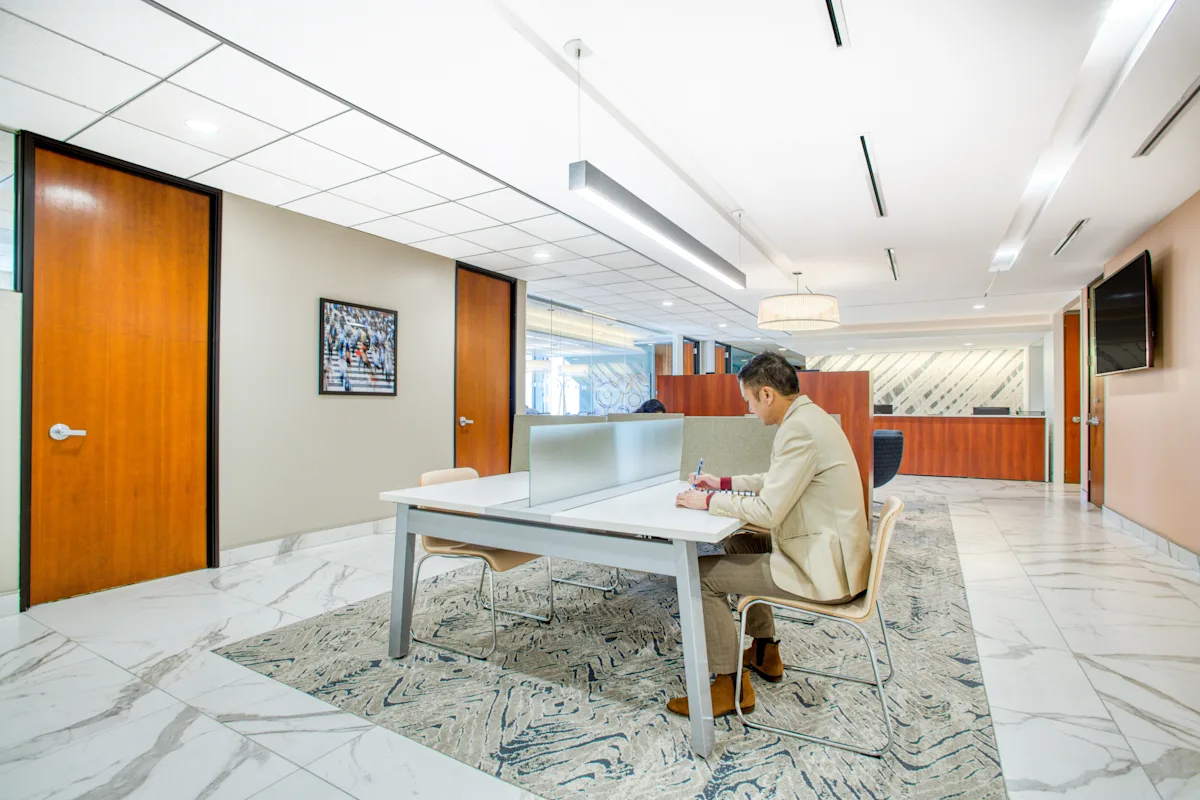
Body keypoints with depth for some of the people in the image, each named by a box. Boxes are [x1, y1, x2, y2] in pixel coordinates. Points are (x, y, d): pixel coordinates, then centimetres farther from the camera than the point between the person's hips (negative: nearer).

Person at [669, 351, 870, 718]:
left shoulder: (800, 430, -24)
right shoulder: (808, 417, 9)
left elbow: (768, 510, -25)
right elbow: (777, 481, 22)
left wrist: (709, 501, -12)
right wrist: (723, 482, 18)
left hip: (823, 567, -10)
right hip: (829, 550, 11)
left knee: (703, 574, -9)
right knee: (738, 544, 24)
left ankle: (731, 685, 9)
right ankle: (765, 652, 34)